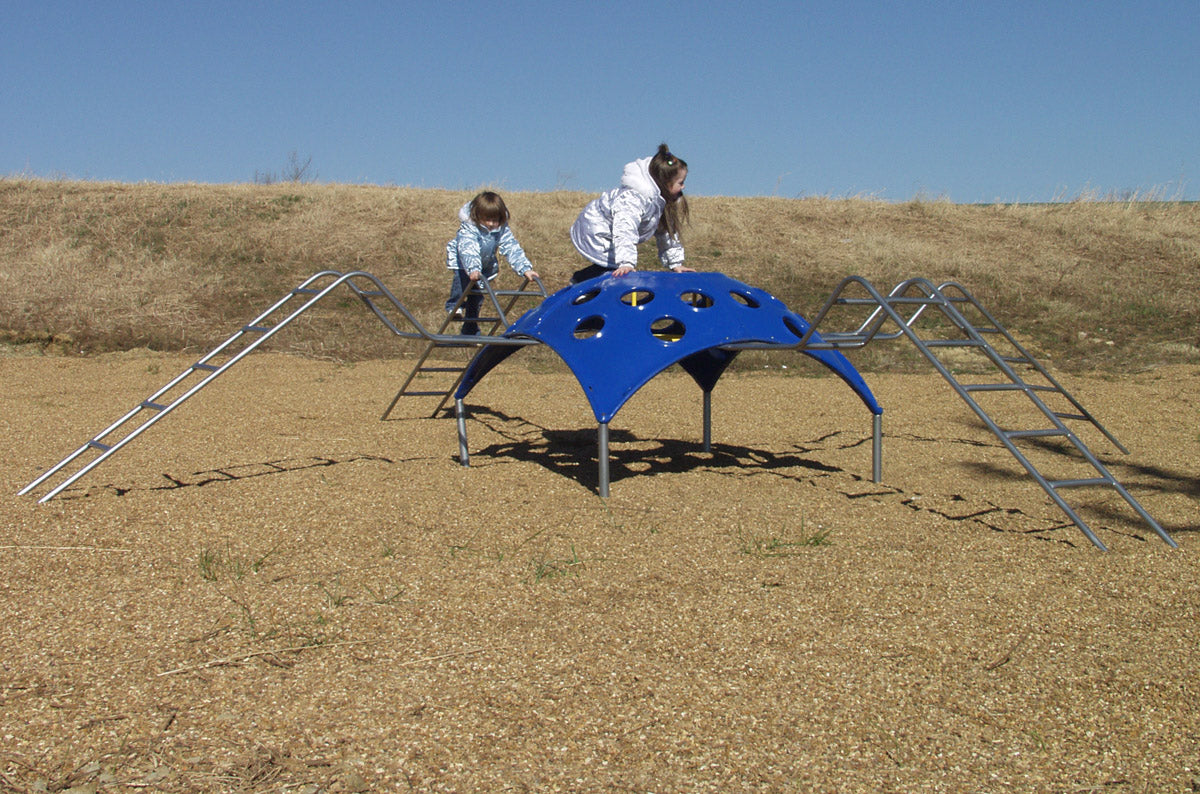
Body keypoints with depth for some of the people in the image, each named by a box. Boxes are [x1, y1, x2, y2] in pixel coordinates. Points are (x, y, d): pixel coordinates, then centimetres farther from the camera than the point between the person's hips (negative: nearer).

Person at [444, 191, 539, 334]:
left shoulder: (502, 228, -22)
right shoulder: (468, 227, -36)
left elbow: (512, 248, -25)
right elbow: (468, 249, -50)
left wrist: (525, 269, -39)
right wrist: (473, 269, -68)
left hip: (486, 263, 4)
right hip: (462, 259, -4)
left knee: (477, 297, 2)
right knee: (462, 277, -33)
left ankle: (471, 328, 16)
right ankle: (454, 305, -13)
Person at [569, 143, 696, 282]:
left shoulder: (659, 199, -2)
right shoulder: (634, 199, -34)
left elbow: (666, 232, 8)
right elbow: (624, 231, -44)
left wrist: (675, 263, 7)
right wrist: (626, 263, -53)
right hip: (593, 233, -10)